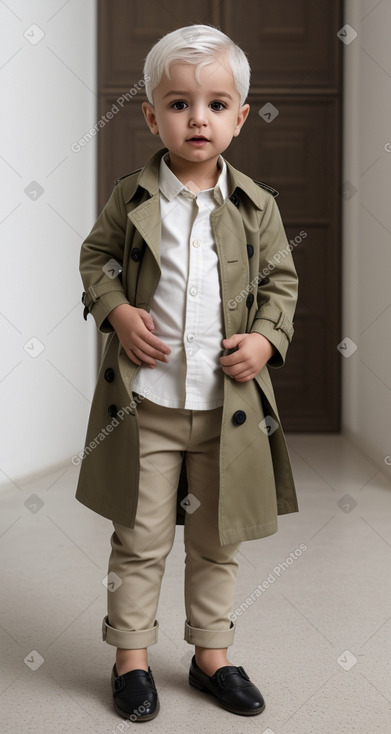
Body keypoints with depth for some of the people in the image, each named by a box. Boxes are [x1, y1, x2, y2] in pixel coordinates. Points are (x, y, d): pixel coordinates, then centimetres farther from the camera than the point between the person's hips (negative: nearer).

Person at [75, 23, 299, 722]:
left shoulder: (257, 205, 0)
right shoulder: (132, 198, -3)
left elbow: (281, 278, 10)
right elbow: (96, 257, 9)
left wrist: (268, 338, -6)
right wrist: (116, 312, -8)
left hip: (230, 401, 2)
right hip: (144, 400, -1)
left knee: (218, 540, 14)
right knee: (140, 539, 7)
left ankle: (212, 655, 32)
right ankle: (131, 658, 25)